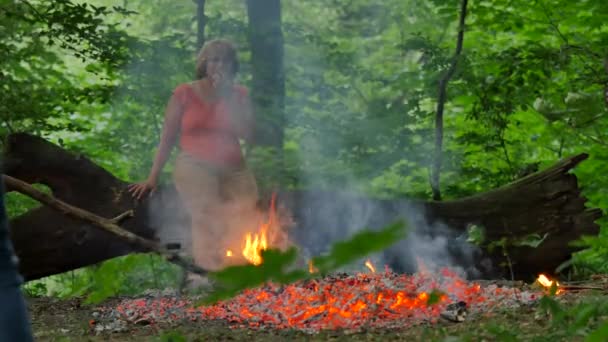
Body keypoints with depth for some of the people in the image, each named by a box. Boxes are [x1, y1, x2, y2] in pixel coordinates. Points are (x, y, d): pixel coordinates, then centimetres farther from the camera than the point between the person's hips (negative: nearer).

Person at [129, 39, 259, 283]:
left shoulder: (239, 95, 15)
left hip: (233, 169, 3)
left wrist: (227, 96, -3)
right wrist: (152, 178, 7)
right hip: (194, 166, -2)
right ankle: (209, 270, -33)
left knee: (245, 213, -26)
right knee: (207, 215, -31)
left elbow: (247, 134, 1)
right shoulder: (184, 94, 10)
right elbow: (168, 138, 11)